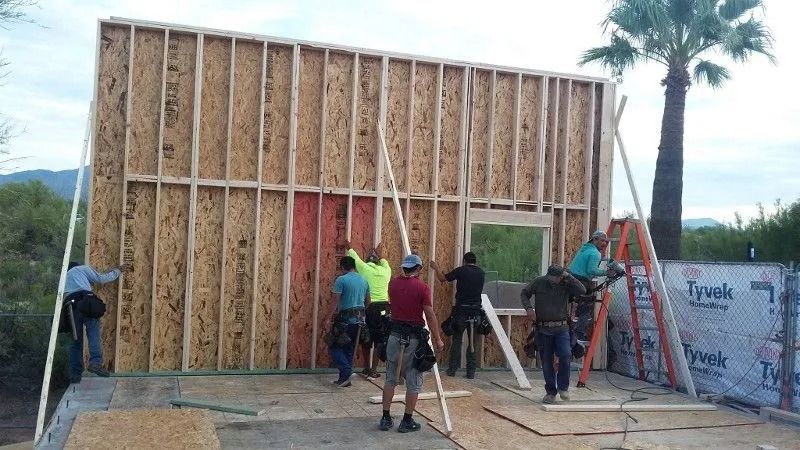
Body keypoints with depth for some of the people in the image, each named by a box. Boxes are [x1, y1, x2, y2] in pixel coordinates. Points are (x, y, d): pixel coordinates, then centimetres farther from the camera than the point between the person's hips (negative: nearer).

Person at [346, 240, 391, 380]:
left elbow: (355, 257, 19)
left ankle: (367, 369, 18)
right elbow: (385, 263, 32)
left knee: (366, 340, 11)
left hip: (368, 307, -2)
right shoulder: (385, 271, 8)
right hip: (384, 307, 2)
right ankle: (373, 371, 6)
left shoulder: (364, 268, 1)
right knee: (379, 340, 6)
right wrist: (379, 255, 50)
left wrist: (350, 248, 38)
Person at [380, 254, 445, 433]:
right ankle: (407, 421, 10)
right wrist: (438, 339, -5)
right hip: (414, 338, -4)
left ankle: (386, 418, 14)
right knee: (413, 382, 6)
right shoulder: (422, 287, -10)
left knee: (390, 379, 13)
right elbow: (430, 315, -12)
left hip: (394, 334, 4)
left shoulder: (393, 283, 3)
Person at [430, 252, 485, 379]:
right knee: (473, 341, 9)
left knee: (457, 340, 7)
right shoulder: (481, 273, 6)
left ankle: (452, 369, 10)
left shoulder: (461, 270, -5)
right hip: (476, 310, 3)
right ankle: (471, 371, 10)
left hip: (461, 310, -3)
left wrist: (436, 268, 22)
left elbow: (443, 278, 4)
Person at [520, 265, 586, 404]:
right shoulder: (539, 283, -2)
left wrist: (568, 276, -17)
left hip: (561, 328, -1)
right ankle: (551, 392, 19)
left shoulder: (566, 284, -2)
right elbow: (524, 294, 9)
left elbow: (582, 290, -15)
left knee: (565, 355, -18)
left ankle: (563, 387, 4)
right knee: (546, 362, 5)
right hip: (543, 329, 1)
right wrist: (528, 308, -8)